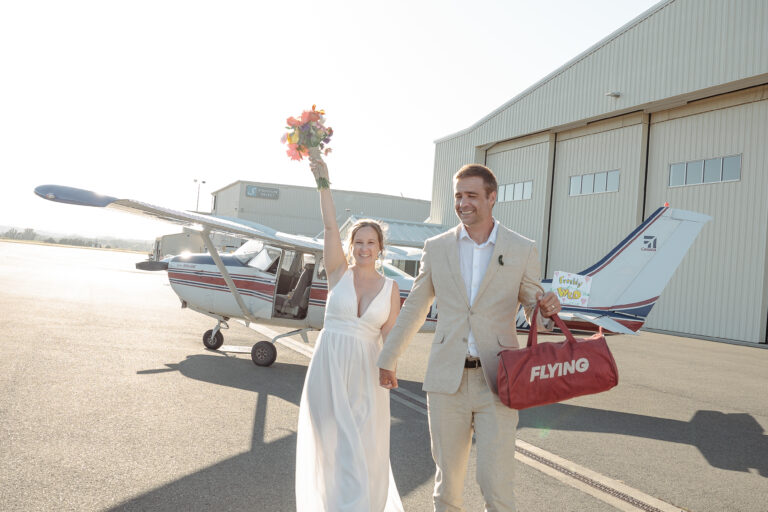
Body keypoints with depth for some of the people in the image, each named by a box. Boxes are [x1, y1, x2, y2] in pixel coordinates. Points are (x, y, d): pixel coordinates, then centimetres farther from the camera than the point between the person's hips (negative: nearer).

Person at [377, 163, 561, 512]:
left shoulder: (522, 250, 0)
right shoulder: (436, 248, 5)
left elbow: (531, 308, 8)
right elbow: (414, 308, 13)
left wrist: (547, 309, -16)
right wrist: (387, 359, 16)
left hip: (497, 380, -1)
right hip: (447, 379, 2)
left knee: (496, 483, -1)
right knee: (447, 477, 13)